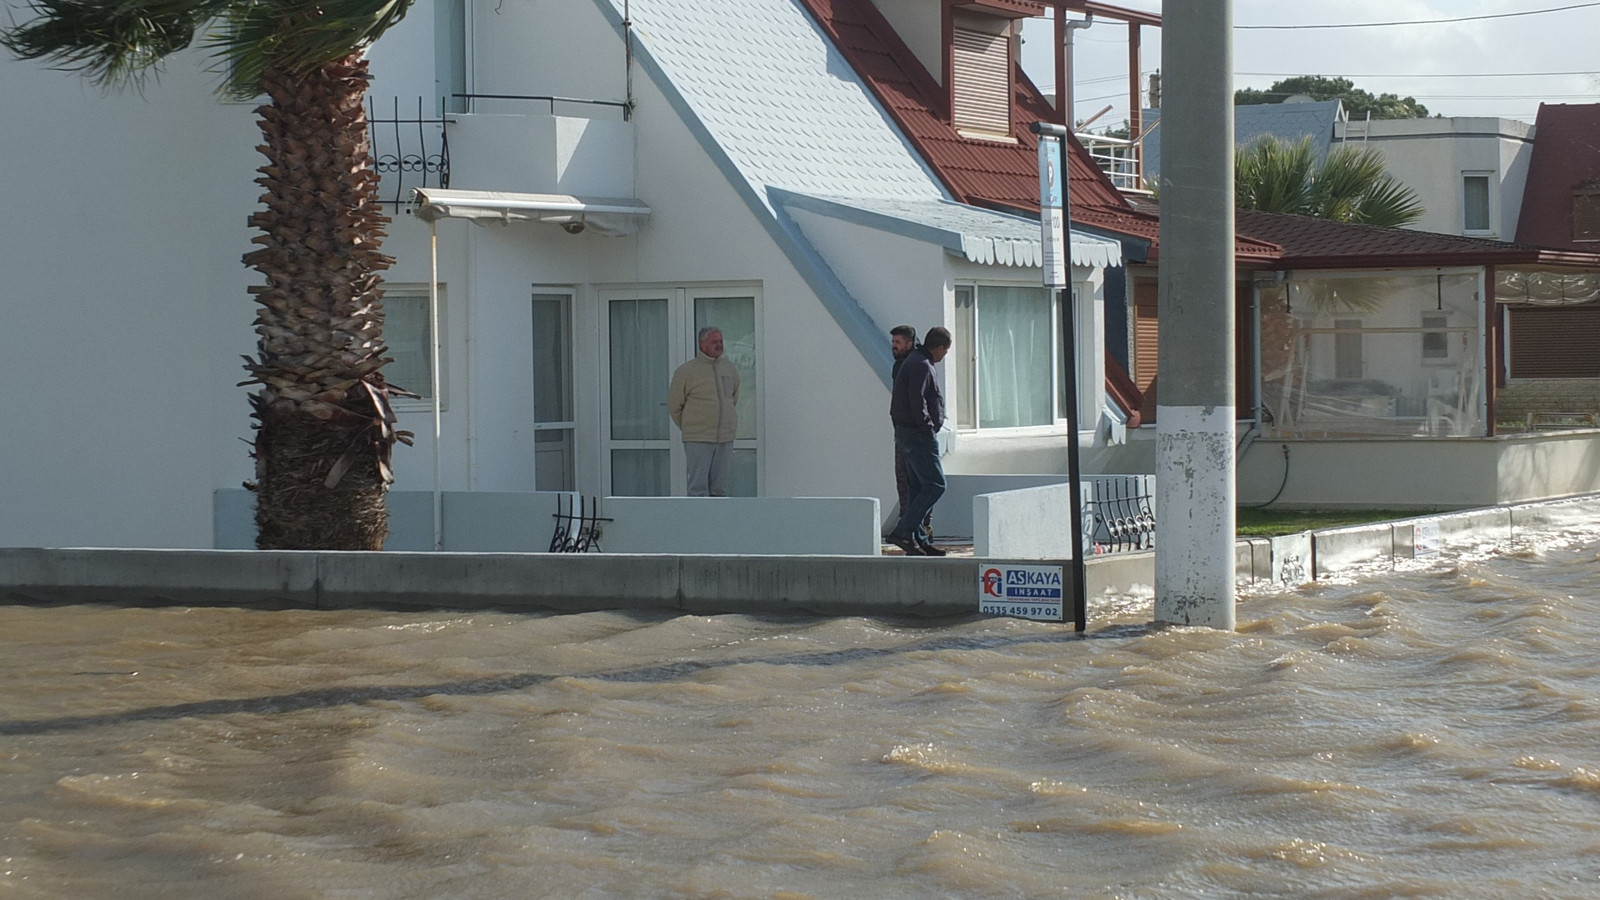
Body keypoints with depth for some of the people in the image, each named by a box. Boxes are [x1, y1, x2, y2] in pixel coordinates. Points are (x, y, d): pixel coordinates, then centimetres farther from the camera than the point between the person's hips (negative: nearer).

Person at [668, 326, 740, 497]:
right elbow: (674, 406, 2)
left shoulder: (731, 370, 9)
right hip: (698, 440, -5)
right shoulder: (686, 371, -6)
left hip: (725, 438, 5)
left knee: (719, 488, 9)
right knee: (699, 487, -8)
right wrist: (689, 429, 7)